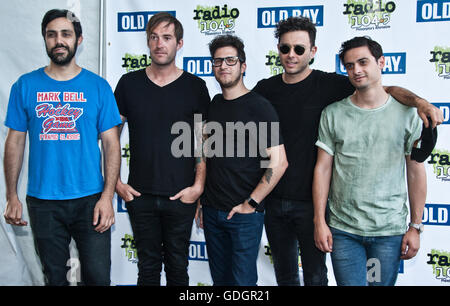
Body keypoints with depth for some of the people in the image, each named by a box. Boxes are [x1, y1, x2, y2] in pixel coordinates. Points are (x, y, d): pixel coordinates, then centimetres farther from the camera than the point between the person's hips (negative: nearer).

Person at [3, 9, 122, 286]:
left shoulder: (98, 86, -1)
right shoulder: (26, 86, 2)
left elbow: (111, 143, -2)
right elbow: (15, 142, 5)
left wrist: (107, 197, -10)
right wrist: (12, 197, 0)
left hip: (90, 199, -1)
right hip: (43, 202, 1)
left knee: (98, 277, 4)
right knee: (55, 277, 16)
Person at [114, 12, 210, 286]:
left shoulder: (195, 86, -1)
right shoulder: (129, 83, 2)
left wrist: (198, 186, -7)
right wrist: (116, 182, 0)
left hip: (181, 196, -1)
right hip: (140, 194, 1)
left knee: (177, 267, 13)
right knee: (148, 266, 14)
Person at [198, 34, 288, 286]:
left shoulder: (259, 107, -11)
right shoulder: (214, 104, 8)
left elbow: (279, 163, -16)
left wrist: (251, 203, -15)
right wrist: (202, 199, 10)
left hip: (244, 215, -6)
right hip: (212, 211, 6)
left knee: (242, 281, 4)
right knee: (220, 278, 17)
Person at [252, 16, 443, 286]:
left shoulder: (329, 85, -7)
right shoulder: (265, 89, 3)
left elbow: (387, 89, -9)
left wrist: (420, 101, -27)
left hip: (309, 202, -3)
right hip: (273, 200, 3)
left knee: (315, 275, 10)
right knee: (284, 273, 19)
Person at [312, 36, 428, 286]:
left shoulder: (407, 114, 0)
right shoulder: (333, 114, 1)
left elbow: (416, 173, 3)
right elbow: (322, 169, 2)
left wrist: (415, 227, 2)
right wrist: (319, 221, -2)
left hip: (390, 231, 0)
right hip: (343, 229, 0)